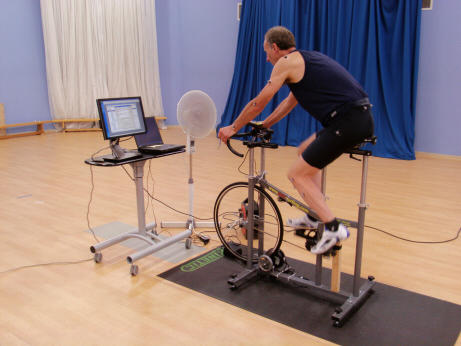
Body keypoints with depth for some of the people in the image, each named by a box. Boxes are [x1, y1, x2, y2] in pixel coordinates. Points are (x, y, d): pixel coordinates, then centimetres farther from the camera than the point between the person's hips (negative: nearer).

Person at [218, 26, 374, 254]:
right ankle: (315, 216, 28)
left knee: (297, 174, 0)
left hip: (347, 122, -10)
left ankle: (333, 228, -5)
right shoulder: (307, 59, 25)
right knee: (306, 151, 26)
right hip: (362, 117, 10)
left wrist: (232, 129, 16)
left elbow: (258, 104, 3)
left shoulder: (287, 62, -2)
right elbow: (290, 102, 34)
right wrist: (264, 125, 38)